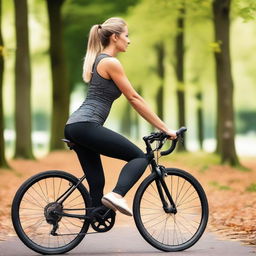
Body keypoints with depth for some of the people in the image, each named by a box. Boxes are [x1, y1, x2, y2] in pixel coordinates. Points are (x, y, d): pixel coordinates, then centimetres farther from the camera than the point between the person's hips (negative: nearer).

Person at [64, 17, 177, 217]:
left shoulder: (99, 60, 23)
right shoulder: (110, 62, -7)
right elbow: (134, 99, -8)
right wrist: (164, 128, -4)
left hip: (74, 126, 10)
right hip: (86, 126, -10)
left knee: (96, 183, 10)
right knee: (139, 157, -8)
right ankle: (116, 195, -26)